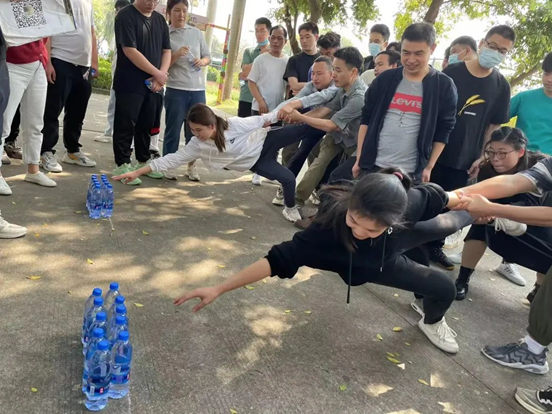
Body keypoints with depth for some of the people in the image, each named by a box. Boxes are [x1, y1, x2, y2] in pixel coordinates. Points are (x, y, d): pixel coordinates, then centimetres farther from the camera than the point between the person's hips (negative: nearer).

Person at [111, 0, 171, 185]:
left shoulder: (160, 20, 12)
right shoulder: (126, 16, -9)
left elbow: (166, 50, 10)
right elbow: (130, 51, -17)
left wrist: (161, 74, -7)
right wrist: (157, 73, -14)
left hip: (151, 84, 7)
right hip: (129, 84, -6)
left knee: (146, 124, 13)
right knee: (126, 125, -2)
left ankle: (142, 162, 24)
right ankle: (122, 165, 5)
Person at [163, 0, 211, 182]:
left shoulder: (197, 33, 12)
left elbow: (208, 57, 16)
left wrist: (202, 61, -6)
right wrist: (177, 55, -19)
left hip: (198, 90, 4)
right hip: (176, 90, -3)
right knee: (173, 130, 2)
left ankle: (191, 166, 18)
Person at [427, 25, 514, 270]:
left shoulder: (501, 86, 3)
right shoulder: (452, 71, -5)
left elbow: (494, 126, 5)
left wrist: (483, 156, -2)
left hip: (464, 158, 2)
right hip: (434, 149, -2)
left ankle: (434, 246, 26)